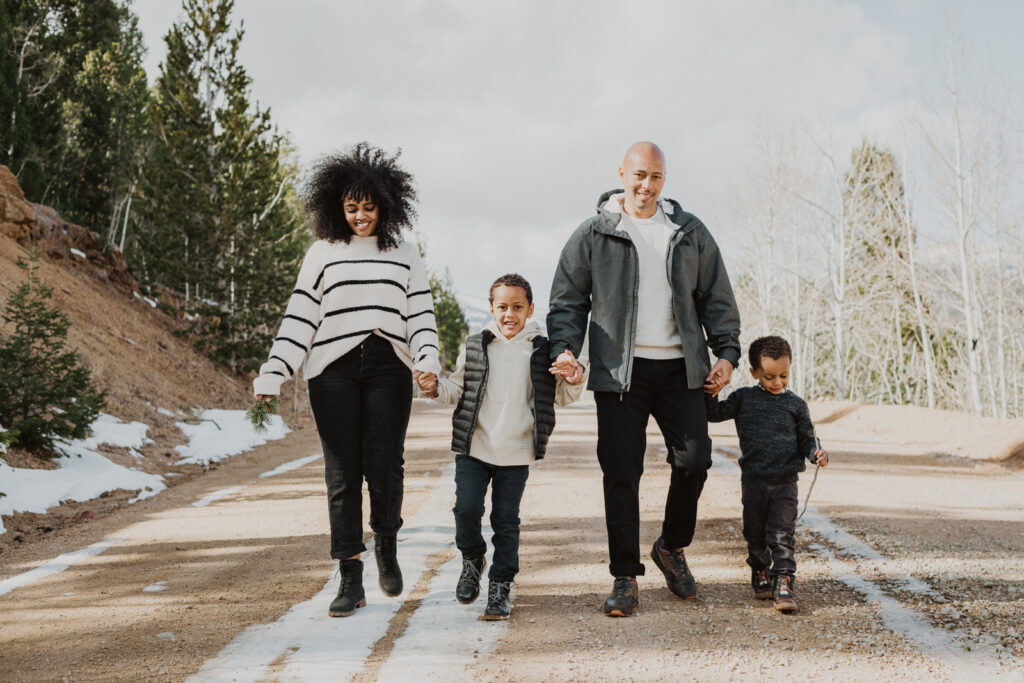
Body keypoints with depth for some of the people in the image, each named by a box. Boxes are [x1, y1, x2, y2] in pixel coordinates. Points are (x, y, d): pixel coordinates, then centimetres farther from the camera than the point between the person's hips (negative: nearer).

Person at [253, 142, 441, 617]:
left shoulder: (405, 257, 13)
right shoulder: (322, 254, 11)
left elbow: (421, 316, 7)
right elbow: (299, 318, 7)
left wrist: (428, 360, -12)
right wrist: (273, 374, -3)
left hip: (388, 370, 0)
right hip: (333, 372, 0)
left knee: (384, 464, -8)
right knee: (342, 471, -1)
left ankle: (386, 544, 22)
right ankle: (350, 579, 6)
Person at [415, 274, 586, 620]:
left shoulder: (540, 350, 2)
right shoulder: (476, 347, 4)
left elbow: (560, 396, 6)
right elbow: (458, 386, 10)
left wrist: (574, 382, -14)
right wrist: (436, 387, -9)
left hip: (516, 453, -1)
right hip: (473, 448, 1)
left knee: (506, 520, 4)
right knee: (466, 508, -5)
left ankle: (501, 585, 17)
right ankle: (472, 559, 25)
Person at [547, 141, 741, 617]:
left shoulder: (690, 233, 12)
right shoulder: (593, 234, 5)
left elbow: (717, 299, 15)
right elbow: (568, 299, 6)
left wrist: (726, 353, 4)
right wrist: (565, 347, -9)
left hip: (680, 368, 2)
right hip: (619, 370, -2)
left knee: (694, 459, -3)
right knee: (621, 472, -1)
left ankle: (672, 547, 23)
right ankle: (625, 576, 10)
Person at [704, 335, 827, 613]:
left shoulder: (795, 404, 2)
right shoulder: (744, 398, 3)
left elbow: (806, 438, 7)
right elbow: (716, 414, 1)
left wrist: (817, 454, -12)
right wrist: (710, 395, -17)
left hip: (785, 481, -1)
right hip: (753, 480, 2)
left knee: (782, 534, -7)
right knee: (755, 533, 12)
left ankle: (783, 582, -3)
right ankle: (761, 575, 29)